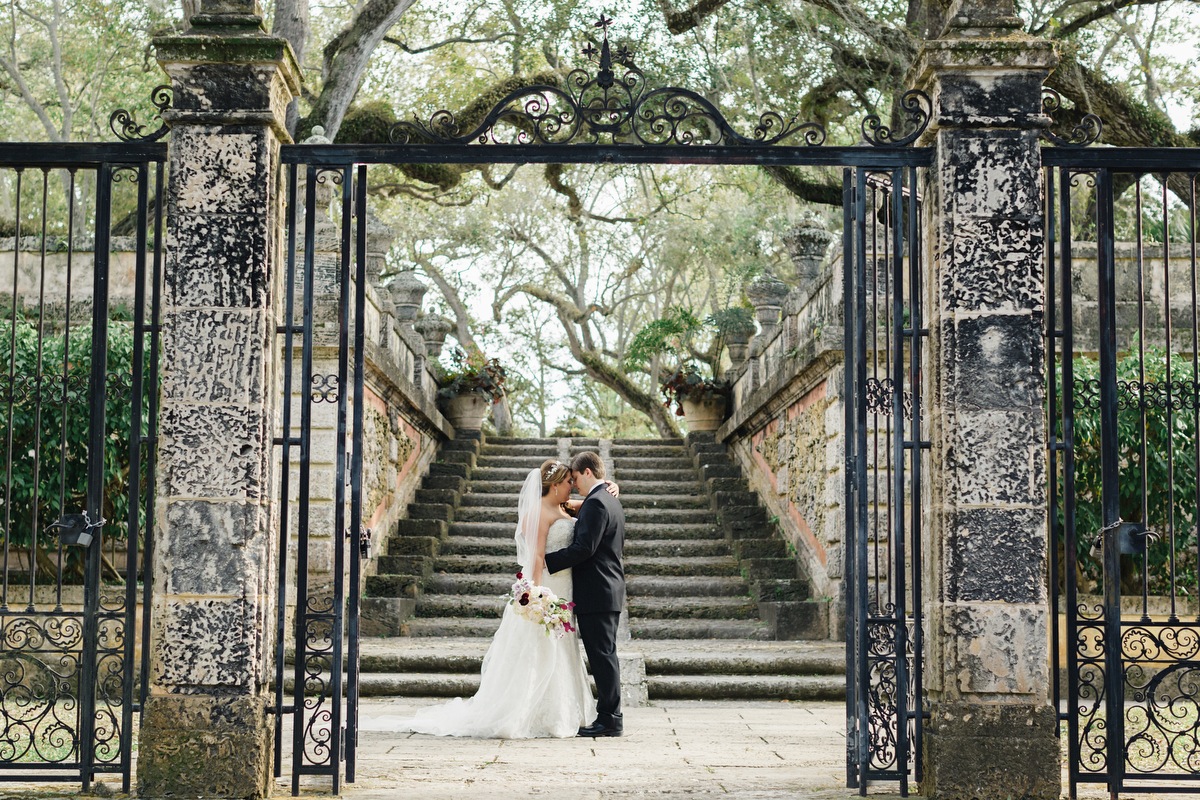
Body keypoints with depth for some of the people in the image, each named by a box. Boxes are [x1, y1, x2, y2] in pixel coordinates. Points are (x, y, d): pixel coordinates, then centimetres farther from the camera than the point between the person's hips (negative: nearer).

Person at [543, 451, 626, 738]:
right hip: (610, 589, 10)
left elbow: (584, 548, -23)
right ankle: (611, 718, 17)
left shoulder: (595, 503, -16)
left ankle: (609, 719, -3)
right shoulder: (612, 501, 17)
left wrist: (547, 561, -19)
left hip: (595, 593, -10)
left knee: (602, 656, -6)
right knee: (605, 656, 13)